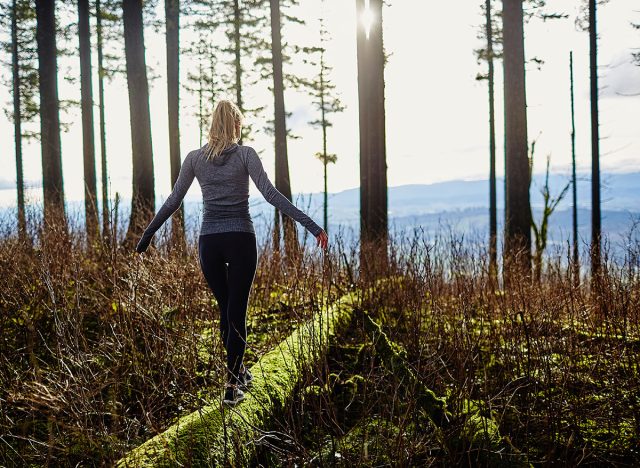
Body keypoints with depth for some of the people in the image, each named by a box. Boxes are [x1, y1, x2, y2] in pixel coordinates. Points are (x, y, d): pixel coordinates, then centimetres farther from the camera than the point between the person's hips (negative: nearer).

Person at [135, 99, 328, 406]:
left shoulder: (195, 158, 6)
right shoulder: (245, 154, -2)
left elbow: (173, 201, 7)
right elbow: (270, 194, -12)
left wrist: (147, 235, 18)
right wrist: (309, 223, -14)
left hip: (209, 242, 3)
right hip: (241, 240, -2)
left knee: (226, 309, 18)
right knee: (237, 313, 2)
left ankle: (238, 373, 30)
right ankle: (231, 386, -1)